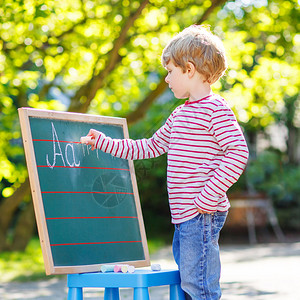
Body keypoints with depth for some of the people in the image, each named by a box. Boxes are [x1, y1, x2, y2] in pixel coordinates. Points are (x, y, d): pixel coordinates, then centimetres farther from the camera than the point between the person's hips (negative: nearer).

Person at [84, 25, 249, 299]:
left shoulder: (215, 108, -9)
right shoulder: (179, 115, 20)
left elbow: (238, 152, -18)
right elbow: (150, 147, 30)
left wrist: (210, 196, -21)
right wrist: (103, 142, 30)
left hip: (203, 215, -10)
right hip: (183, 216, 10)